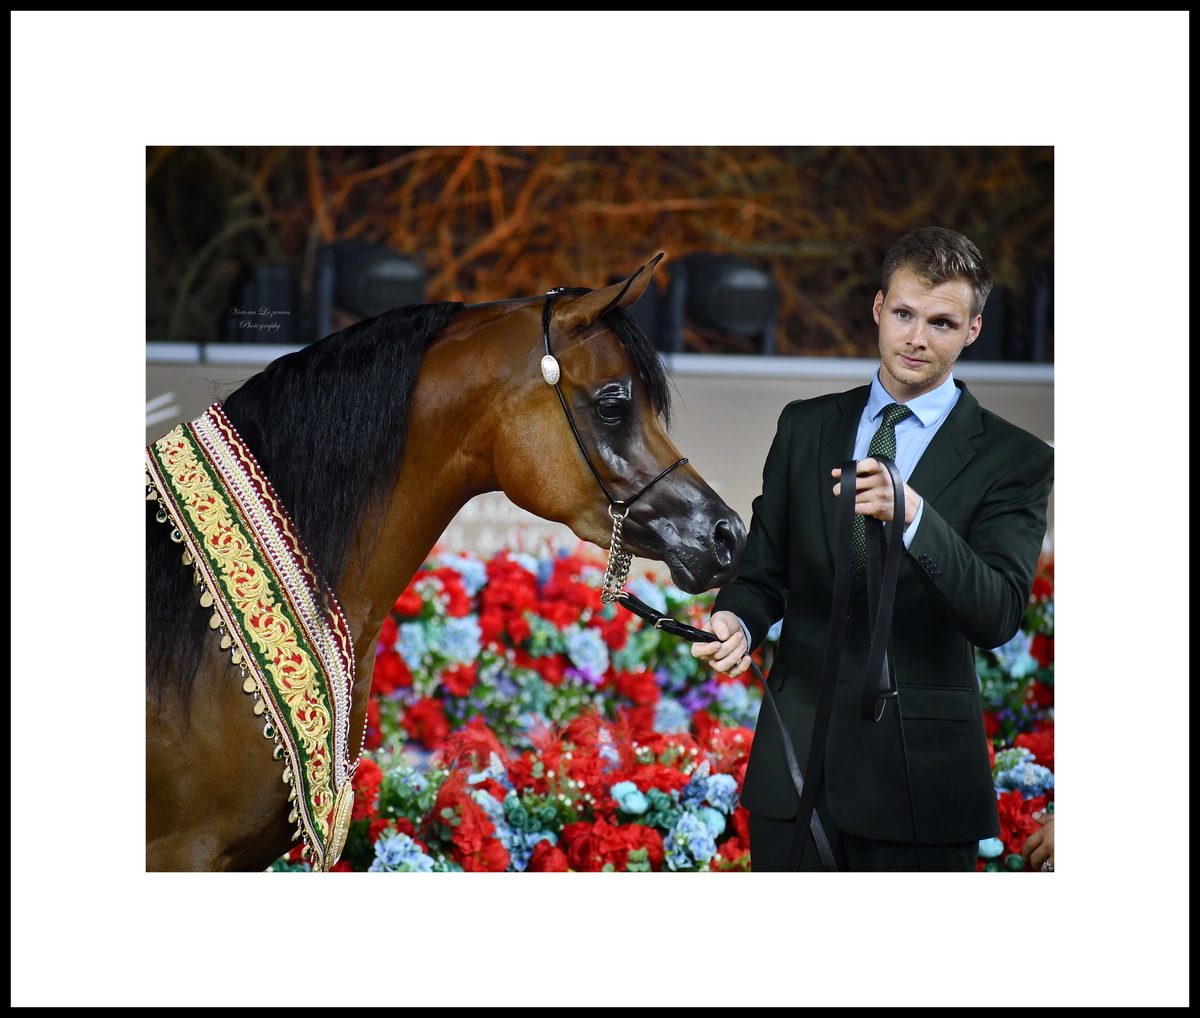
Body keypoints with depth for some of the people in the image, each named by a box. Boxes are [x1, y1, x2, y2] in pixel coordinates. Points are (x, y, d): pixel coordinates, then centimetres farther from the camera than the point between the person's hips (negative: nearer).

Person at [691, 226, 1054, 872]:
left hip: (920, 776, -3)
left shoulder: (1014, 460, -2)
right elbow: (765, 569, 14)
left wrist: (912, 514, -30)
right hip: (796, 760, 3)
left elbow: (998, 617, -15)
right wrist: (736, 620, -10)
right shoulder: (805, 426, 10)